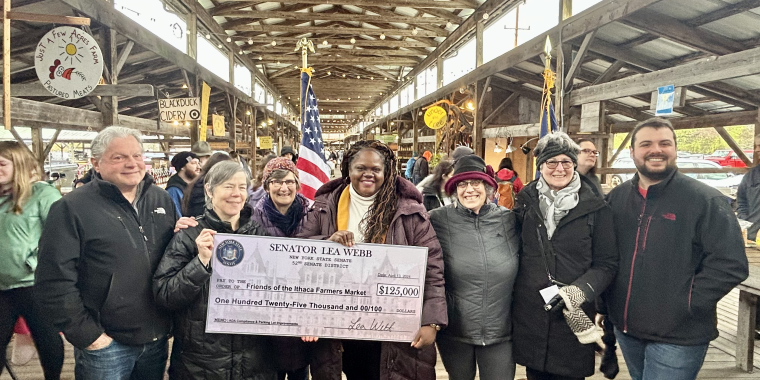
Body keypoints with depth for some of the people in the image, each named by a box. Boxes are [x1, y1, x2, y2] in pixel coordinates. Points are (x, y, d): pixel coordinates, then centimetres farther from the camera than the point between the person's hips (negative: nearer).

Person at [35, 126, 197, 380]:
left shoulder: (162, 199, 6)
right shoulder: (72, 208, -10)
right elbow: (54, 283, -14)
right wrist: (88, 336, -13)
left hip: (157, 338, 5)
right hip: (105, 344, -5)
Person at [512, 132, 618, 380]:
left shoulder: (595, 208, -2)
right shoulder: (526, 202, 5)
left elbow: (606, 264, -3)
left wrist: (576, 292, -18)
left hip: (574, 318, -2)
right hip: (529, 315, 2)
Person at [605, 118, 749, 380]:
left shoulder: (705, 200, -10)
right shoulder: (616, 198, 5)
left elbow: (730, 264, -14)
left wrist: (687, 305, -16)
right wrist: (604, 304, 6)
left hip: (678, 337, -5)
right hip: (625, 328, 5)